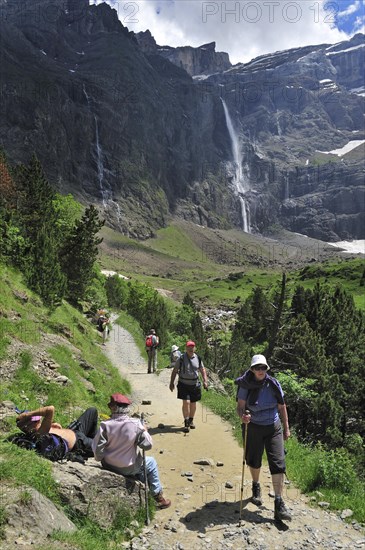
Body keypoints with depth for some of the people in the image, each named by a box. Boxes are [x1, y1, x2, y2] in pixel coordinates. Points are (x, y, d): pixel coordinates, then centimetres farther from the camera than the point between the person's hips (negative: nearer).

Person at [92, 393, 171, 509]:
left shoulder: (105, 425, -18)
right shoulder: (135, 424, -21)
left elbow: (97, 448, -13)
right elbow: (147, 445, -15)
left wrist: (100, 458, 8)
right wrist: (145, 431, 2)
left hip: (108, 466, 4)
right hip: (128, 468, -3)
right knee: (151, 462, 24)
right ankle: (158, 497, 28)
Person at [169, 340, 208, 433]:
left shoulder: (198, 358, 1)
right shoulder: (181, 358, -8)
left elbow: (202, 370, 11)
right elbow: (175, 371, 0)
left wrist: (205, 381, 1)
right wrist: (171, 382, 0)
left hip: (195, 384, 3)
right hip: (184, 384, -3)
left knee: (193, 403, 11)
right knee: (186, 402, -12)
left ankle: (191, 420, 31)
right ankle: (186, 423, -2)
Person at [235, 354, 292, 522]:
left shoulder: (273, 384, -7)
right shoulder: (246, 386, -13)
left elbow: (282, 407, 3)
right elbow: (240, 407, -14)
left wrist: (286, 428, 7)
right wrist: (242, 416, -36)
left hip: (273, 428, 1)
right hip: (253, 428, -1)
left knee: (278, 463, -7)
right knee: (254, 461, 15)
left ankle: (279, 504, 2)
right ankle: (256, 487, 46)